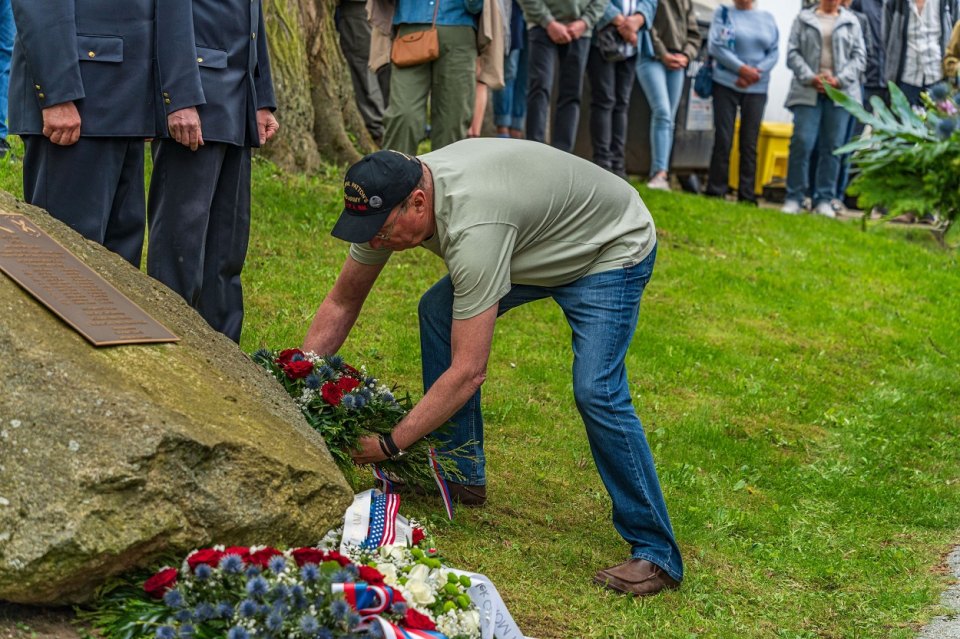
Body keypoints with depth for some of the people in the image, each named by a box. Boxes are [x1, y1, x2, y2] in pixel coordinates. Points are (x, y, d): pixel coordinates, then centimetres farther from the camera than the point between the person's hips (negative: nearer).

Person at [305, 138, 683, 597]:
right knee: (438, 310, -2)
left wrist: (389, 444, -35)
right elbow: (342, 304, -3)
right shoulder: (392, 200, -16)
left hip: (613, 249, -9)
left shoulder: (473, 227, -41)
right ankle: (461, 477, 8)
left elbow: (468, 373, -40)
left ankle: (656, 553, -12)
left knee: (595, 392, -23)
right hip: (543, 242, 9)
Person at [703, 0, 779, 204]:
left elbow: (774, 52, 3)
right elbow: (716, 46, -8)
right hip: (726, 84, -2)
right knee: (723, 140, -3)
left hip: (757, 89, 2)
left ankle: (747, 195, 4)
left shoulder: (768, 18, 9)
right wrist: (743, 69, -16)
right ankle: (716, 192, 3)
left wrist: (756, 73, -13)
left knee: (750, 143, 1)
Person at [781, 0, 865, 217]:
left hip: (840, 92, 1)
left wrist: (839, 80, -8)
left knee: (832, 146, 0)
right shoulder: (804, 19, 10)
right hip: (808, 91, -1)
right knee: (802, 142, -8)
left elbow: (859, 56, 7)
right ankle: (794, 198, -1)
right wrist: (810, 77, -10)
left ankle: (824, 200, 6)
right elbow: (793, 53, 4)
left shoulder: (851, 22, 12)